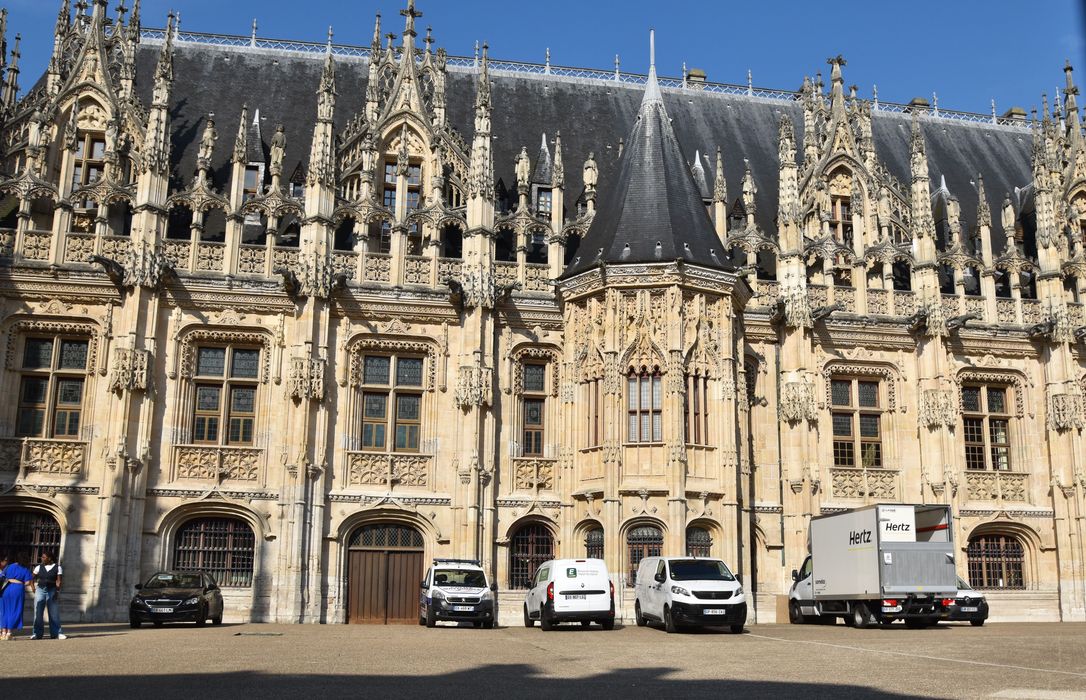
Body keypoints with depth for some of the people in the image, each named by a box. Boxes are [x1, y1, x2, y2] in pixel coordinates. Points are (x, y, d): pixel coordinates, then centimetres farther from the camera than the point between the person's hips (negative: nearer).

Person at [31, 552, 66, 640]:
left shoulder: (57, 567, 1)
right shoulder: (39, 567, 8)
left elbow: (59, 580, -5)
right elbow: (33, 578, 10)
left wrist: (57, 591, -15)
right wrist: (34, 587, -4)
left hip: (52, 591, -2)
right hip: (40, 590, 2)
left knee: (54, 613, 0)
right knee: (38, 613, 1)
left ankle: (56, 633, 4)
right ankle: (37, 633, 7)